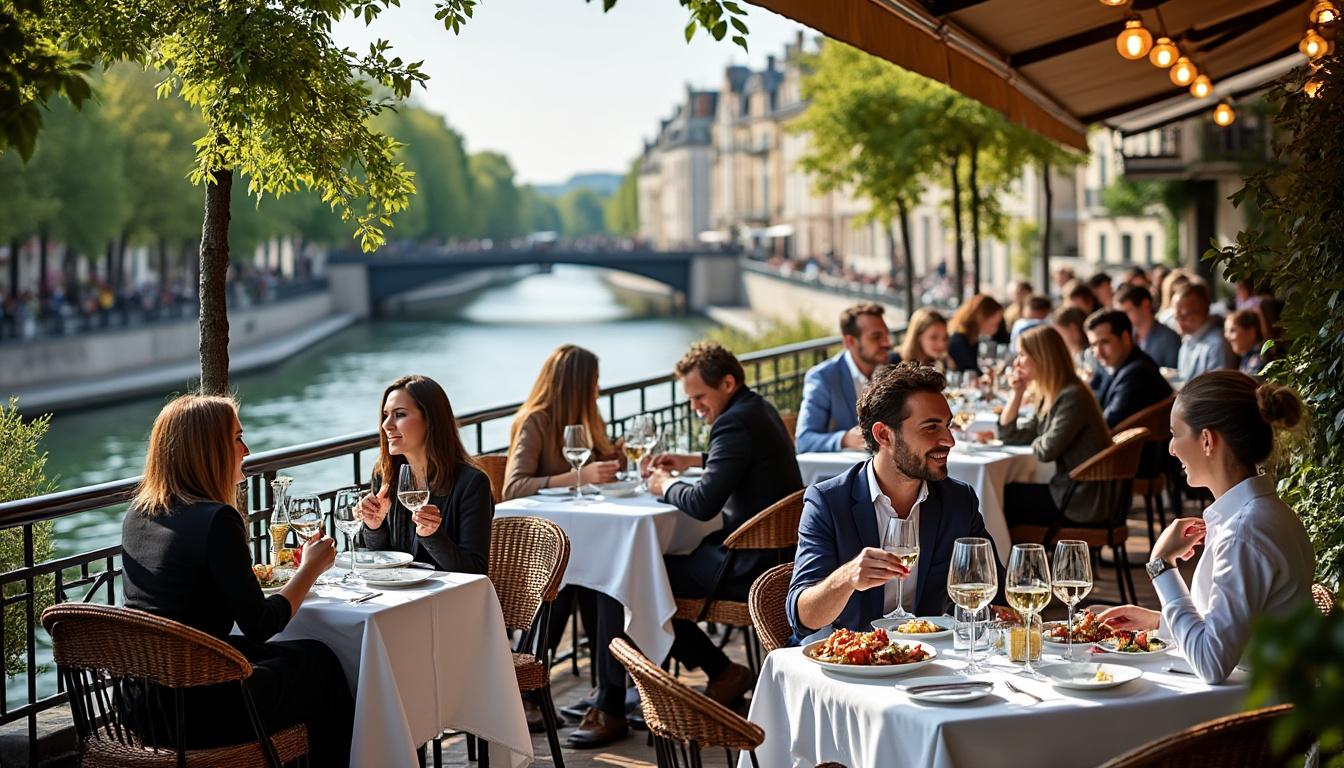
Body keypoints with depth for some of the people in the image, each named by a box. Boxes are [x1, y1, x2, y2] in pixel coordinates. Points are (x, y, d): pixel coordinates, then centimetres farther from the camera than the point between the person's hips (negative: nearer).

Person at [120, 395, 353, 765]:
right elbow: (259, 625, -12)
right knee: (320, 663, 14)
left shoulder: (137, 515, 6)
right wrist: (311, 568, 1)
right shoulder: (217, 519, -17)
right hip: (195, 713, -8)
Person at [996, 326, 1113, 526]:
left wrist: (1035, 442, 1)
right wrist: (1017, 392, 5)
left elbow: (1045, 451, -23)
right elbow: (1010, 436, 15)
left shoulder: (1073, 397, -19)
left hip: (1083, 503, -9)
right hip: (1070, 493, 9)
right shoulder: (1050, 396, 12)